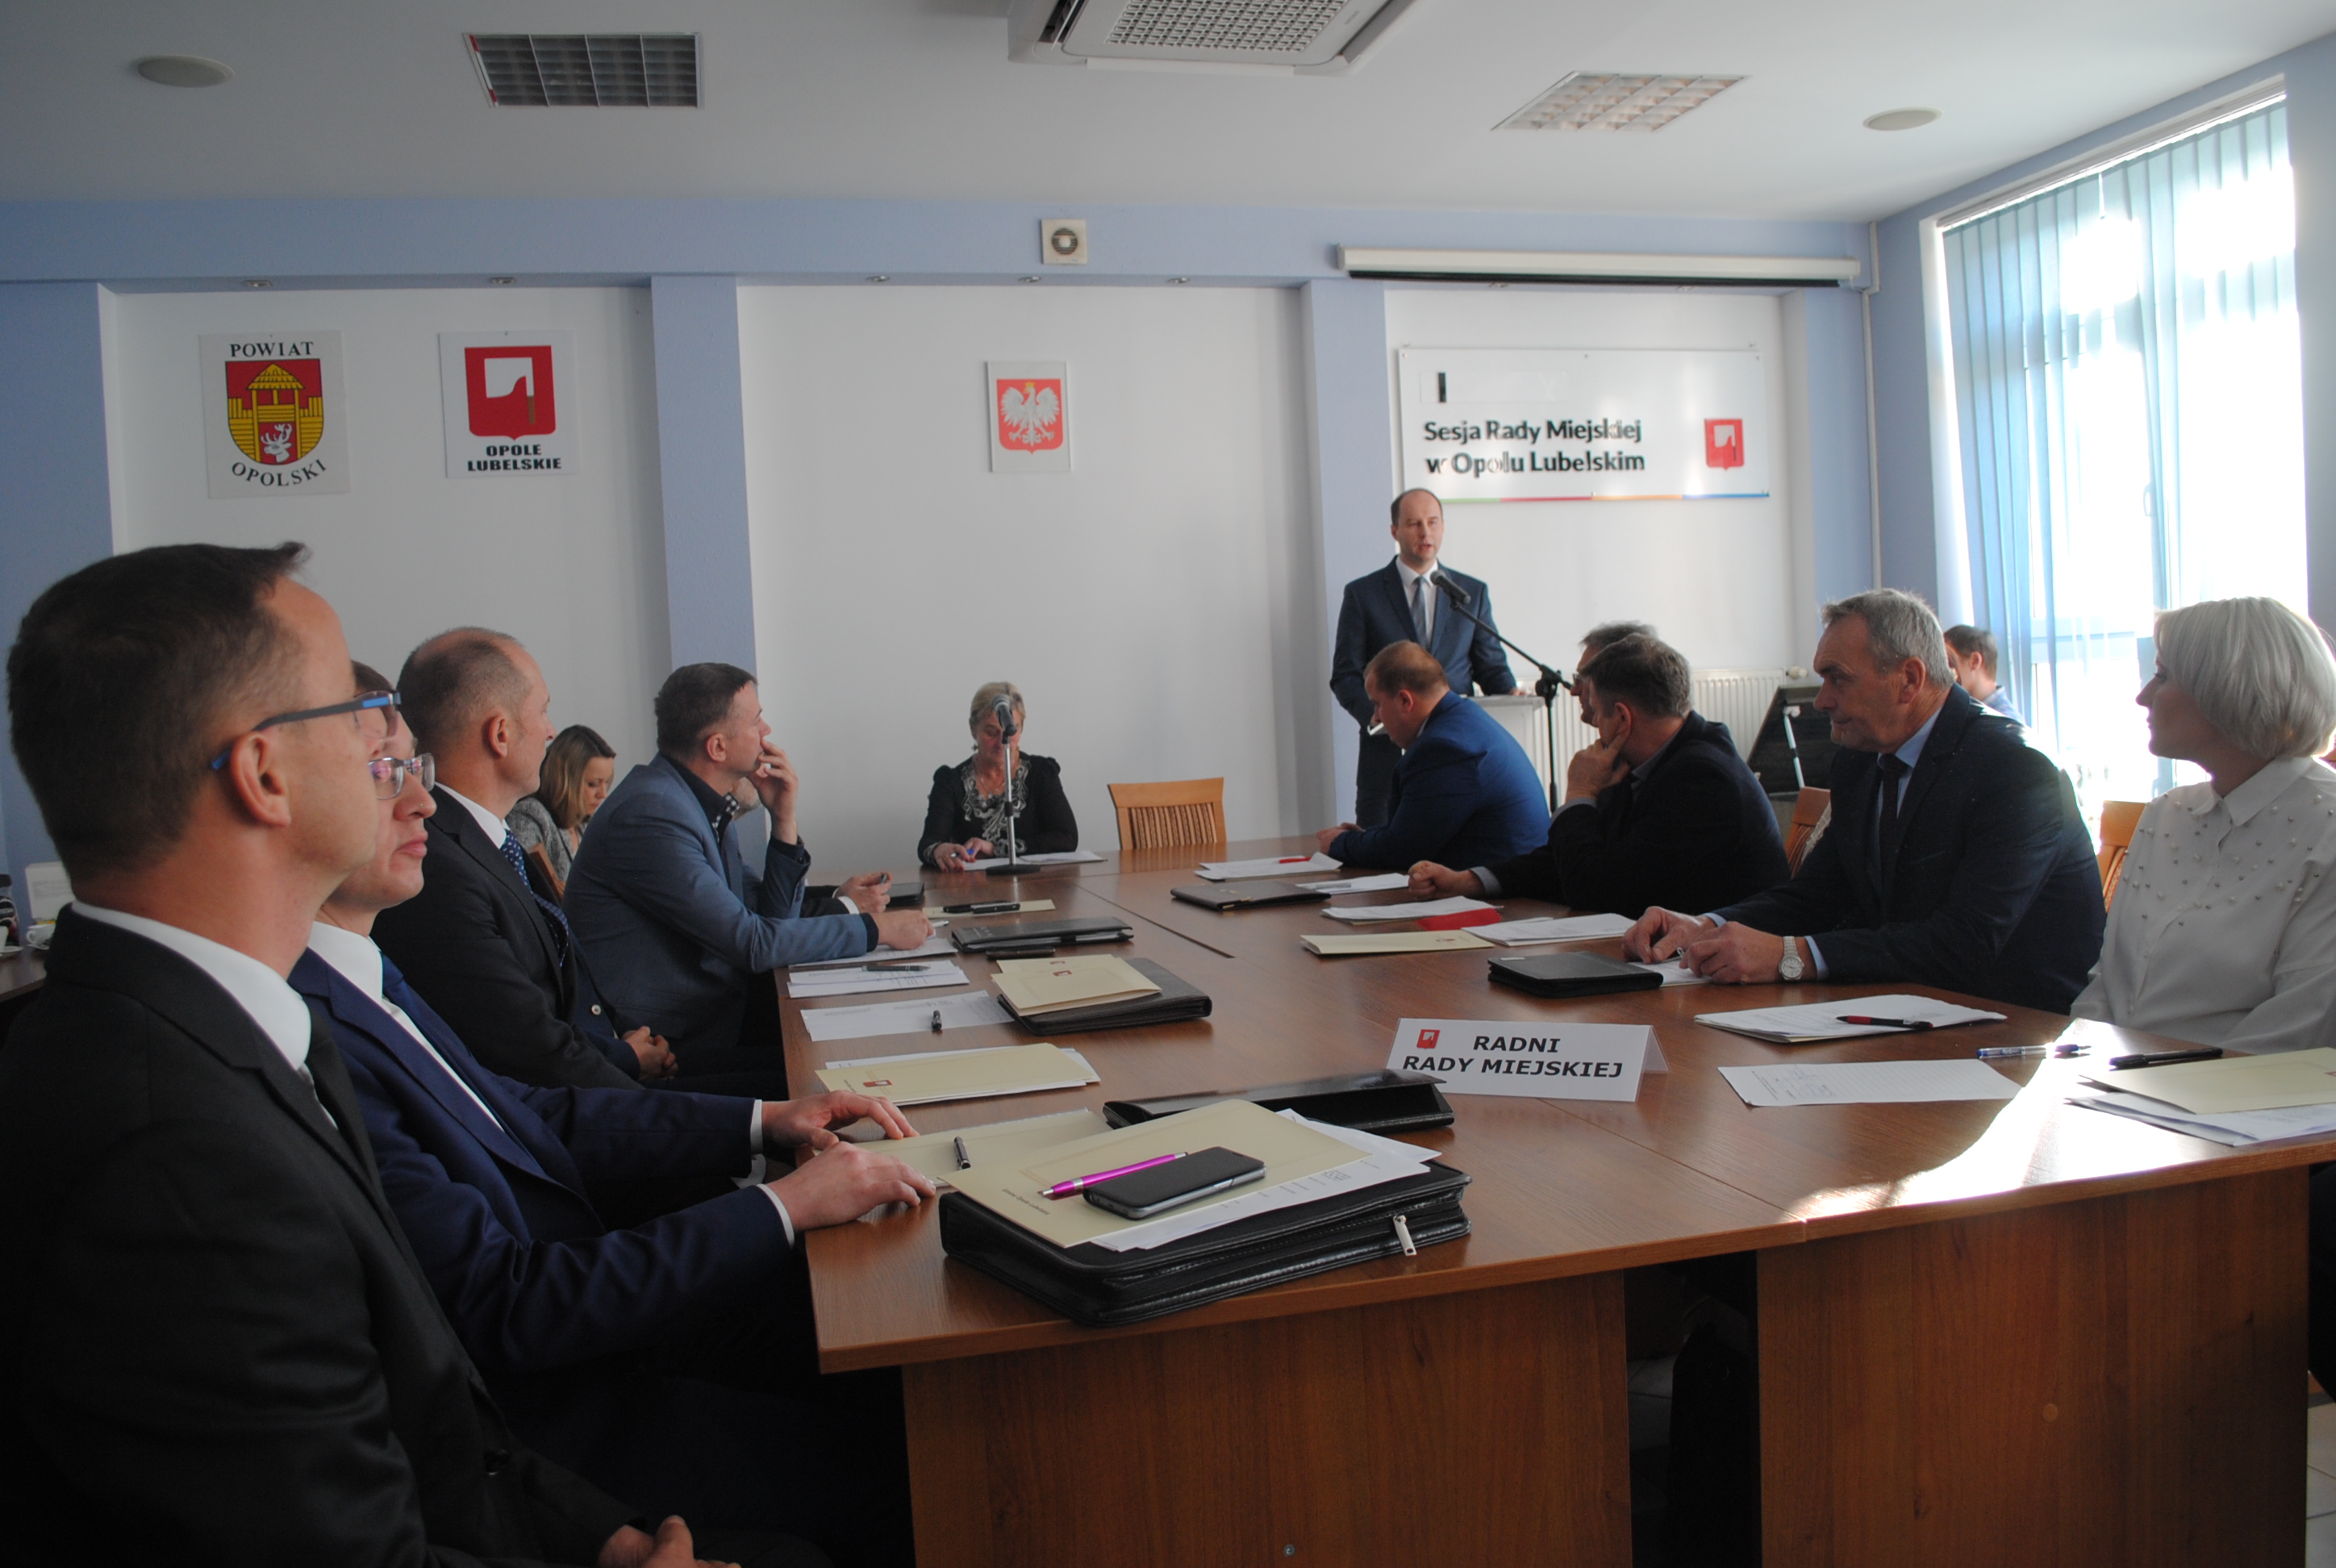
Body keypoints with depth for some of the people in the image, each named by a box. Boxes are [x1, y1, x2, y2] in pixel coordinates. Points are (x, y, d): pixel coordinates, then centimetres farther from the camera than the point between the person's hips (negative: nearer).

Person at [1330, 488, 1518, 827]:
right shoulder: (1362, 594, 5)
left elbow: (1491, 665, 12)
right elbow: (1345, 676, 2)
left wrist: (1511, 695, -10)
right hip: (1388, 751, -1)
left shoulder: (1473, 593, 13)